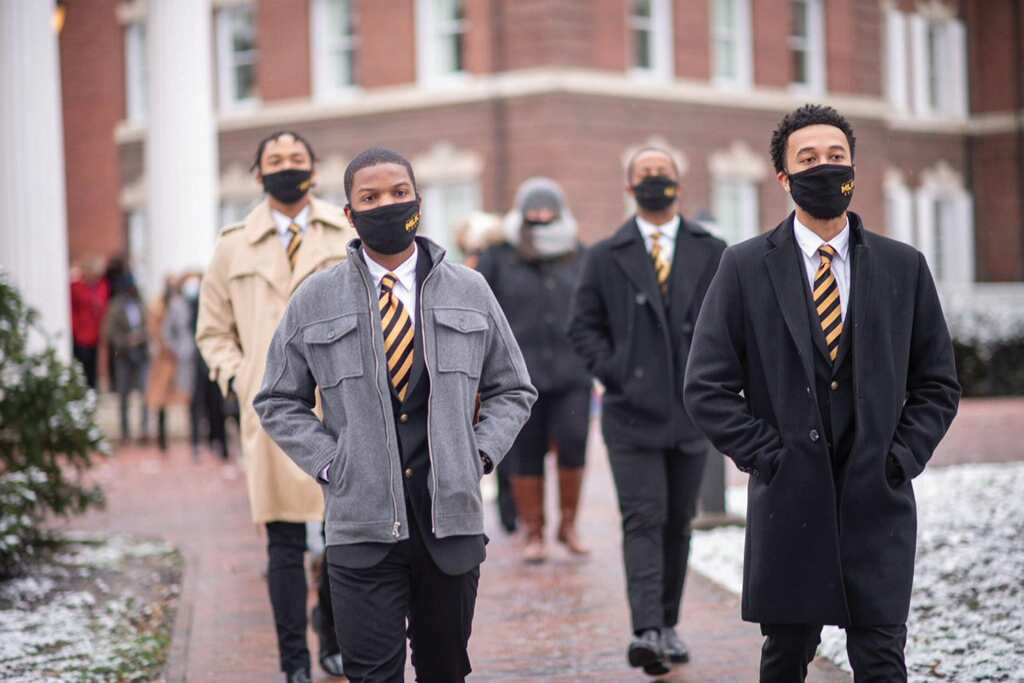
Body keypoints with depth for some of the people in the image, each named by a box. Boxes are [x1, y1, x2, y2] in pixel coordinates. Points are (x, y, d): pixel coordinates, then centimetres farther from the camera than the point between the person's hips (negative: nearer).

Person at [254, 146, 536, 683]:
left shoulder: (470, 292, 8)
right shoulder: (314, 301, 4)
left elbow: (512, 389, 15)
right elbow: (279, 401, 10)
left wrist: (480, 453, 0)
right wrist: (329, 463, -3)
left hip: (452, 518, 2)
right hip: (361, 524, -2)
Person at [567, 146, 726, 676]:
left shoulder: (712, 253, 9)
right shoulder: (605, 258, 5)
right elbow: (583, 326, 6)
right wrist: (615, 374, -5)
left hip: (691, 413, 2)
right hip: (633, 413, -2)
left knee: (678, 523, 9)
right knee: (643, 521, -11)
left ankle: (668, 626, 20)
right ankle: (645, 632, -19)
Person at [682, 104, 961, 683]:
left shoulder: (904, 267, 7)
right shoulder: (746, 267, 2)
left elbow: (938, 384, 12)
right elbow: (707, 386, 0)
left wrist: (901, 456, -1)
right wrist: (766, 454, -7)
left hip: (878, 503, 1)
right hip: (788, 499, 0)